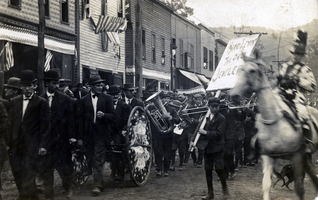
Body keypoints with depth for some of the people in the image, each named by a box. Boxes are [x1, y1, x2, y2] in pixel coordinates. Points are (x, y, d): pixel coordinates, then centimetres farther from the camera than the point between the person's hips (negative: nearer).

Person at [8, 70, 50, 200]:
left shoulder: (42, 103, 0)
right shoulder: (14, 102, 15)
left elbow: (45, 126, -3)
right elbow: (11, 123, 15)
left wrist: (43, 146, -10)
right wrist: (9, 143, 10)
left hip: (32, 147, -5)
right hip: (16, 146, 5)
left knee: (28, 178, -10)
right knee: (19, 178, 7)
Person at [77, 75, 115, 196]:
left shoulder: (107, 98, 6)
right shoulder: (84, 100, 8)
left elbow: (112, 116, 4)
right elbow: (81, 119, 6)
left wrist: (103, 115, -19)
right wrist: (80, 137, 2)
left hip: (101, 134, -2)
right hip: (89, 134, 3)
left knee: (98, 161, -8)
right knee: (91, 161, 8)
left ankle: (97, 186, -5)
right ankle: (99, 181, 24)